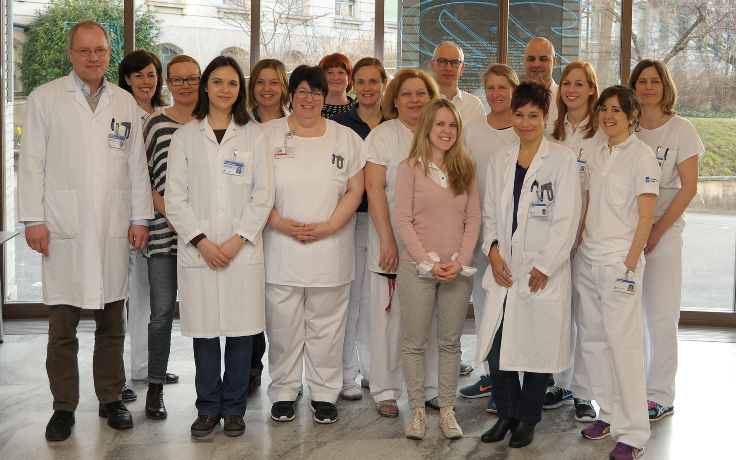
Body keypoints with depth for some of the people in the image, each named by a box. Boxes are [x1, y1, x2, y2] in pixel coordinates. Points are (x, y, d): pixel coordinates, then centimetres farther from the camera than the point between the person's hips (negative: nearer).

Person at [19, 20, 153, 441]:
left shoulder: (126, 103, 12)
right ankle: (64, 407, 13)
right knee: (62, 326, 1)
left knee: (112, 322, 9)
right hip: (64, 229, -2)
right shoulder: (45, 99, 4)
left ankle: (111, 398, 22)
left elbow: (137, 165, 12)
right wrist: (33, 220, -6)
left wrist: (140, 218, 7)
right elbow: (32, 163, 1)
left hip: (114, 231, 2)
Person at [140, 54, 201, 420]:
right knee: (162, 311, 1)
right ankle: (155, 387, 13)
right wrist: (166, 211, -9)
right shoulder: (155, 123, 4)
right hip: (163, 231, -1)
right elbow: (142, 177, 3)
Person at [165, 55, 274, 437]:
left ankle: (234, 408, 15)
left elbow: (263, 195, 3)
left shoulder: (254, 136, 8)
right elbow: (175, 197, 3)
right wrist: (202, 241, -8)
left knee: (241, 330, 1)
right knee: (204, 331, 3)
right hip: (197, 251, 0)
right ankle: (208, 408, 16)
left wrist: (237, 240, -8)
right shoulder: (185, 136, 8)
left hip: (243, 250, 0)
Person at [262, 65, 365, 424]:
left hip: (330, 248, 1)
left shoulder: (346, 138, 8)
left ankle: (324, 394, 18)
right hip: (281, 248, 0)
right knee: (282, 324, 4)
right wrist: (280, 223, -12)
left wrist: (328, 226, -9)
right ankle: (283, 392, 18)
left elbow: (355, 191, 4)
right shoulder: (268, 135, 5)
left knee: (326, 326, 6)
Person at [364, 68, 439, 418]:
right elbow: (374, 188, -8)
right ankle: (385, 390, 13)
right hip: (393, 242, -3)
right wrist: (387, 239, -14)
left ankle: (428, 386, 19)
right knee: (390, 316, 1)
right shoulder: (383, 135, 0)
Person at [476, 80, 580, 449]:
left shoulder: (562, 159, -3)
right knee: (495, 347, 2)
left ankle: (528, 419, 22)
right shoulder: (499, 161, 12)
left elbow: (566, 220, -7)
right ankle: (506, 414, 22)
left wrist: (543, 266, -10)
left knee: (537, 348, 3)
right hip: (504, 271, 4)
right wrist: (493, 248, -2)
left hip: (544, 273, -4)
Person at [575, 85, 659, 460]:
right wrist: (580, 251, 11)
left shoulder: (641, 156, -6)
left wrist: (629, 264, -14)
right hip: (588, 259, 7)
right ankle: (609, 413, 24)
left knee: (622, 342, -6)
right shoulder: (595, 158, 14)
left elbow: (645, 218, -10)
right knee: (591, 338, 9)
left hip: (619, 260, -7)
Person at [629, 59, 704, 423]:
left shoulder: (681, 129, -1)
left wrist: (657, 230, -11)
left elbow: (688, 187, -5)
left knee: (660, 315, -2)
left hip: (664, 231, -3)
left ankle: (660, 396, 8)